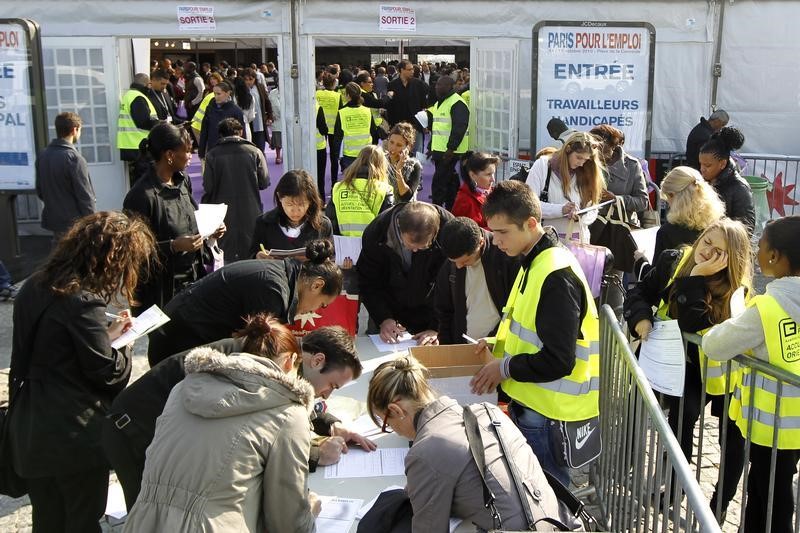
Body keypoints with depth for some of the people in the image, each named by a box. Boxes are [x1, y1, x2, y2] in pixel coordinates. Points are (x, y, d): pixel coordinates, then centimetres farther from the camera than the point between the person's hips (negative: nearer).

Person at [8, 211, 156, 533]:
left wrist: (106, 334, 11)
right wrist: (122, 351, 4)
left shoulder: (36, 286, 5)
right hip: (75, 436, -8)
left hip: (31, 431, 8)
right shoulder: (84, 301, -22)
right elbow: (105, 371, -16)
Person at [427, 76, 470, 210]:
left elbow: (459, 128, -21)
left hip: (450, 152, -9)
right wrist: (432, 146, 24)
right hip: (439, 150, 9)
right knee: (450, 180, 14)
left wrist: (450, 149, -24)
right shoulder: (439, 103, 18)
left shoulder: (457, 104, -14)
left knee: (439, 182, -10)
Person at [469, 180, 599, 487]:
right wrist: (497, 344, 6)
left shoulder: (556, 275, -23)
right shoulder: (534, 262, 8)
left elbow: (558, 360, -25)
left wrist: (505, 368, -14)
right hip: (530, 402, 10)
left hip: (547, 414, -10)